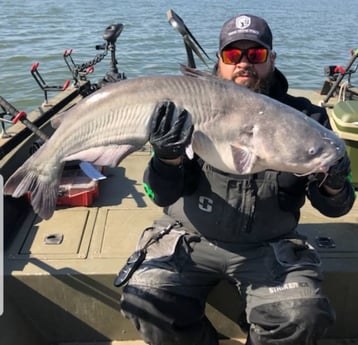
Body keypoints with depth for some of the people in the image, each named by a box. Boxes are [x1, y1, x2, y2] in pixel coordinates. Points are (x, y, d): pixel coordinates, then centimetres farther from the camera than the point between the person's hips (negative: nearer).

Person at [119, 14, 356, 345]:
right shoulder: (192, 109, -5)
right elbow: (162, 197, -10)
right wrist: (168, 158, -31)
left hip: (269, 245, 1)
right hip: (189, 236, 0)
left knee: (302, 317, -22)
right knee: (145, 299, -20)